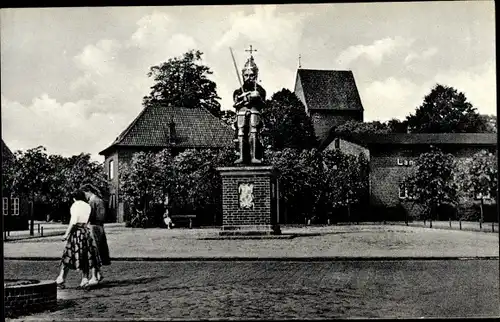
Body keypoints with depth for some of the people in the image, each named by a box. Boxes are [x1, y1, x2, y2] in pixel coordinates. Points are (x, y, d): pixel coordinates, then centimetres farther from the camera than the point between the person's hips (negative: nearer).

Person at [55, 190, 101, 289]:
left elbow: (73, 220, -16)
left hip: (76, 231, -4)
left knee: (69, 256, 2)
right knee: (85, 257, 6)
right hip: (86, 231, 5)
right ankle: (84, 280, 2)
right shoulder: (88, 206, 11)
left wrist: (66, 233, -14)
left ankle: (61, 279, 4)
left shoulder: (75, 205, -6)